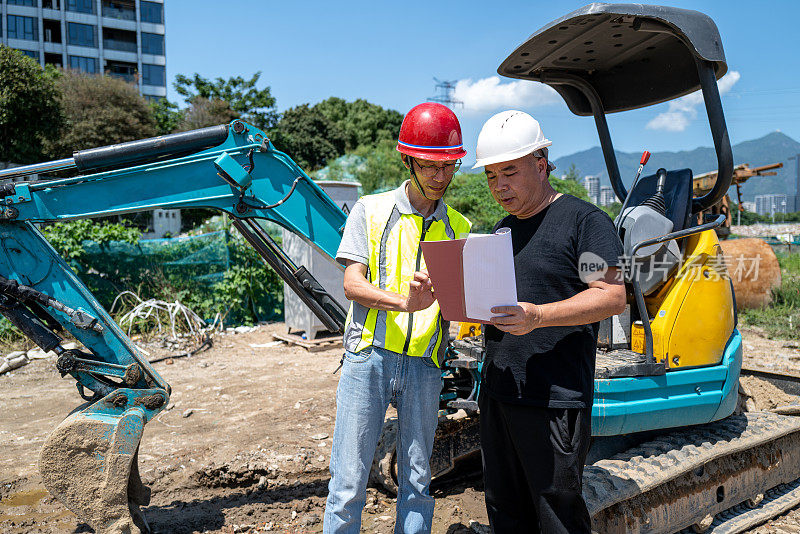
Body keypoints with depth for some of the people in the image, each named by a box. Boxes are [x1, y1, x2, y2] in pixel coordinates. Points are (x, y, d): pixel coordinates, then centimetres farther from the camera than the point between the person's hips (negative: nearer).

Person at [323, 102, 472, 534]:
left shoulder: (458, 227, 13)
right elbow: (352, 284, -5)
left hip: (424, 364, 3)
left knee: (418, 481, 11)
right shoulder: (371, 210, 4)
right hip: (369, 356, -2)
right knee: (349, 479, 1)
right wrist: (404, 302, -22)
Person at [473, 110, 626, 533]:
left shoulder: (584, 220, -6)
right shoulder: (503, 230, 17)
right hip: (496, 394, 7)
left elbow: (612, 297, -15)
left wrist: (537, 316, -28)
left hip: (555, 401, -7)